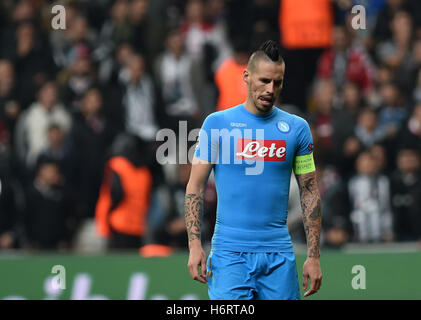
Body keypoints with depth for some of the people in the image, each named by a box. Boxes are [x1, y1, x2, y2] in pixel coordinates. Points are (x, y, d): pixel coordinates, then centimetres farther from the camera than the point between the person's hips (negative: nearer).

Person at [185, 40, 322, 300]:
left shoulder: (297, 128, 7)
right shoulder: (217, 123, 2)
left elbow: (310, 193, 9)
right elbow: (196, 186, 3)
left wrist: (314, 256, 3)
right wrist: (195, 245, -8)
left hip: (279, 254, 2)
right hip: (229, 251, -2)